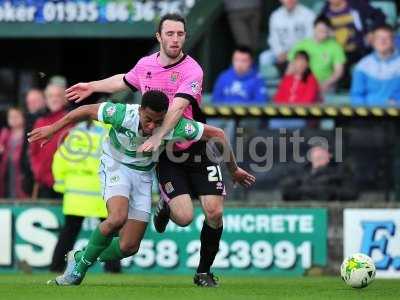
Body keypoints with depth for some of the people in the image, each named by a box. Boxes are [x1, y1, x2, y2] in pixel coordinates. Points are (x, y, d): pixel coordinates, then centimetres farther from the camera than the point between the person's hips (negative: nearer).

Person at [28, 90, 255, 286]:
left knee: (129, 247, -3)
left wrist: (234, 169, -5)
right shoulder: (123, 114, -29)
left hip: (143, 176, 3)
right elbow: (86, 111, -12)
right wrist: (53, 129, -1)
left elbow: (217, 134, -15)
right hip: (116, 166, -3)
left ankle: (81, 259, 24)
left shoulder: (176, 127, -27)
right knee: (117, 218, -32)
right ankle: (80, 266, -9)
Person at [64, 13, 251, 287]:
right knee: (184, 217, -15)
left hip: (197, 150, -2)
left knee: (214, 212, -11)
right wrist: (92, 87, 36)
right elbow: (124, 81, 28)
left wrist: (158, 137, -41)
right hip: (166, 155, 2)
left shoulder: (192, 70, -13)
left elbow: (177, 107, -29)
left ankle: (204, 271, 10)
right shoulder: (145, 65, 3)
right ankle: (165, 205, 22)